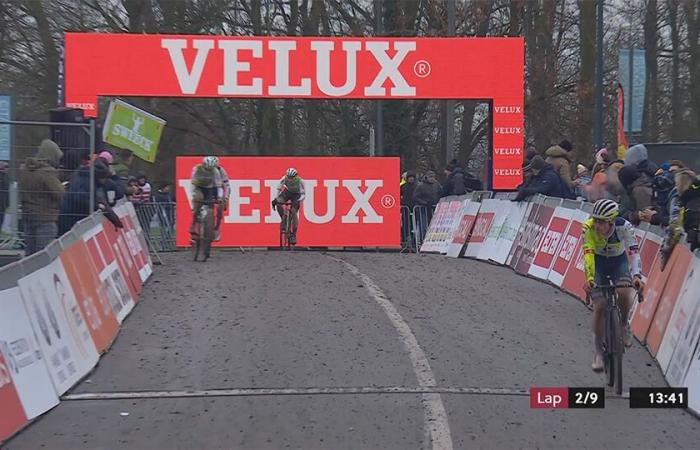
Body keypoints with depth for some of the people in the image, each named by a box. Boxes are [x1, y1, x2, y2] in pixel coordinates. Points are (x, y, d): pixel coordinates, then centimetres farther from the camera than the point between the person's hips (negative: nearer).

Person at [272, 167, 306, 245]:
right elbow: (279, 189, -13)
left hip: (296, 195, -2)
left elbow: (303, 194, -26)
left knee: (294, 213, -15)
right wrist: (276, 199, -24)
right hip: (287, 192, 2)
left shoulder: (300, 181, -31)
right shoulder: (284, 179, -25)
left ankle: (294, 235, -3)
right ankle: (283, 219, -7)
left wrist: (298, 201, -42)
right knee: (278, 203, -29)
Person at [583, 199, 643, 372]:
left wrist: (636, 276, -53)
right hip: (598, 262, 0)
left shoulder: (624, 227, -30)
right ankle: (599, 352, 1)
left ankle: (624, 325, 3)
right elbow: (587, 254, -38)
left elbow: (634, 252, -37)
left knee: (624, 293, -29)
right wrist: (589, 278, -54)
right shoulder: (589, 228, -30)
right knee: (599, 306, -13)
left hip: (619, 261, 0)